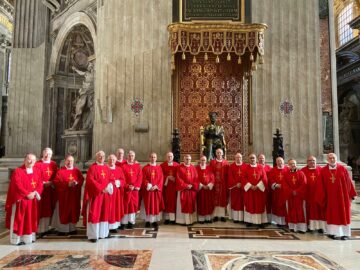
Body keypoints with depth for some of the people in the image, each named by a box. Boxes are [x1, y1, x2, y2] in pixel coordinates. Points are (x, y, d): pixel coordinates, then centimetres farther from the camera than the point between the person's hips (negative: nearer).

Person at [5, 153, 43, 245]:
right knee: (19, 220, 1)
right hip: (20, 200, -4)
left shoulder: (38, 171, 7)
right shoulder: (17, 171, -7)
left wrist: (35, 193, -14)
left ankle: (29, 237, 19)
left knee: (31, 219, 10)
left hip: (32, 201, 5)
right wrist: (27, 194, -19)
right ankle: (17, 239, 10)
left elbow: (40, 184, 3)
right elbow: (18, 185, -15)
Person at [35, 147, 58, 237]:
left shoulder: (54, 164, 10)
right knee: (41, 209, -4)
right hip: (41, 189, -4)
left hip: (51, 190, 4)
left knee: (49, 209, 8)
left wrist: (51, 183, -7)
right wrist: (44, 183, -15)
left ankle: (46, 228, 17)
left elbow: (56, 177, 10)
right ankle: (40, 229, 2)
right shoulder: (38, 164, -3)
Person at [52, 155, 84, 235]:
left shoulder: (77, 171, 7)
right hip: (63, 196, -3)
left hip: (74, 196, 3)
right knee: (63, 212, 3)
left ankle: (72, 228, 20)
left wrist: (76, 183, -18)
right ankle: (62, 229, 14)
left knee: (74, 212, 9)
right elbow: (56, 182, -13)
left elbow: (82, 179, 3)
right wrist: (67, 184, -22)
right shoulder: (60, 171, -4)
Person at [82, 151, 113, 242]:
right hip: (95, 194, -6)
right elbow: (90, 180, -15)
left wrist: (109, 187, -4)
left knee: (104, 213, 11)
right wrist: (101, 188, -20)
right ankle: (93, 235, 3)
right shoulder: (92, 167, -6)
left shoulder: (107, 168, 12)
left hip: (105, 194, 6)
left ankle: (103, 232, 21)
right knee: (94, 214, -3)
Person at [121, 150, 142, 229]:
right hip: (126, 189, -2)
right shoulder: (123, 166, -1)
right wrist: (127, 186, -14)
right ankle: (124, 222, 5)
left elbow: (140, 177, 2)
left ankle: (131, 221, 12)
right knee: (126, 205, -1)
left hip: (135, 189, 3)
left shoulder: (138, 166, 7)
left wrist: (136, 186, -9)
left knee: (133, 205, 5)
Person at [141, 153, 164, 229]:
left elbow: (161, 179, 1)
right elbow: (143, 179, -3)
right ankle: (147, 221, 10)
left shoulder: (159, 168, 7)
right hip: (148, 190, -2)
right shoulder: (145, 168, 2)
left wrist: (156, 186, -12)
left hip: (157, 190, 2)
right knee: (148, 205, 2)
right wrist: (149, 186, -15)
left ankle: (155, 221, 12)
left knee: (156, 205, 4)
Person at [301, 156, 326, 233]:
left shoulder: (320, 170, 5)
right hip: (308, 194, -1)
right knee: (309, 210, 3)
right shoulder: (303, 171, 1)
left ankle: (320, 226, 11)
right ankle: (309, 226, 9)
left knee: (319, 210, 5)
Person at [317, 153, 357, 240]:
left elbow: (348, 182, 1)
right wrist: (322, 197, -3)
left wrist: (351, 195, -1)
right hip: (330, 197, 0)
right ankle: (332, 233, 12)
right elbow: (321, 185, 0)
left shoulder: (343, 169, -1)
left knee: (343, 214, 6)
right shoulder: (323, 171, -1)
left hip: (342, 196, 0)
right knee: (332, 215, 6)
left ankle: (345, 233, 14)